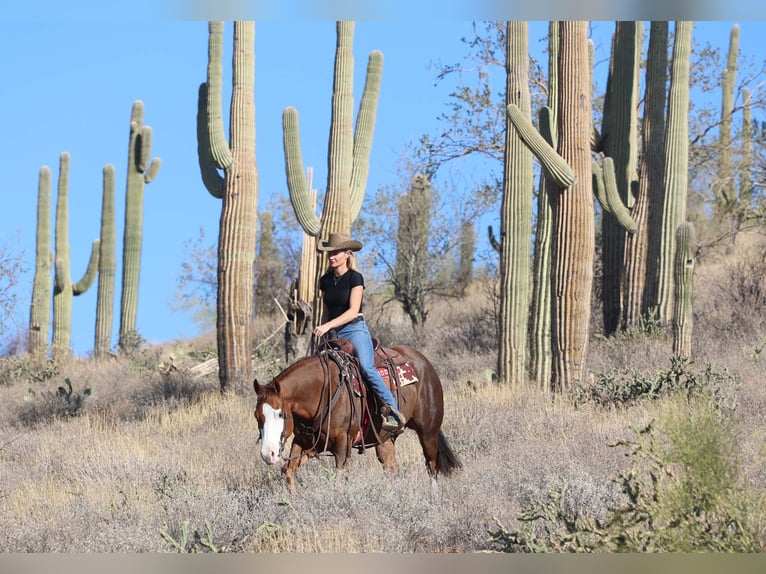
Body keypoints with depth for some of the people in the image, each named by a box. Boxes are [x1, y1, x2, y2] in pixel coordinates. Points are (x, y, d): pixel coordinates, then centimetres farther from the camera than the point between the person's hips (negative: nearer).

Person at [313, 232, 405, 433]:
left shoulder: (355, 278, -6)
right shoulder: (325, 280, 12)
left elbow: (353, 310, -15)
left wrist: (328, 326, -24)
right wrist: (322, 333, 13)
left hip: (355, 330, -7)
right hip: (333, 334, 7)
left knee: (366, 367, -28)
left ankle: (393, 412, -32)